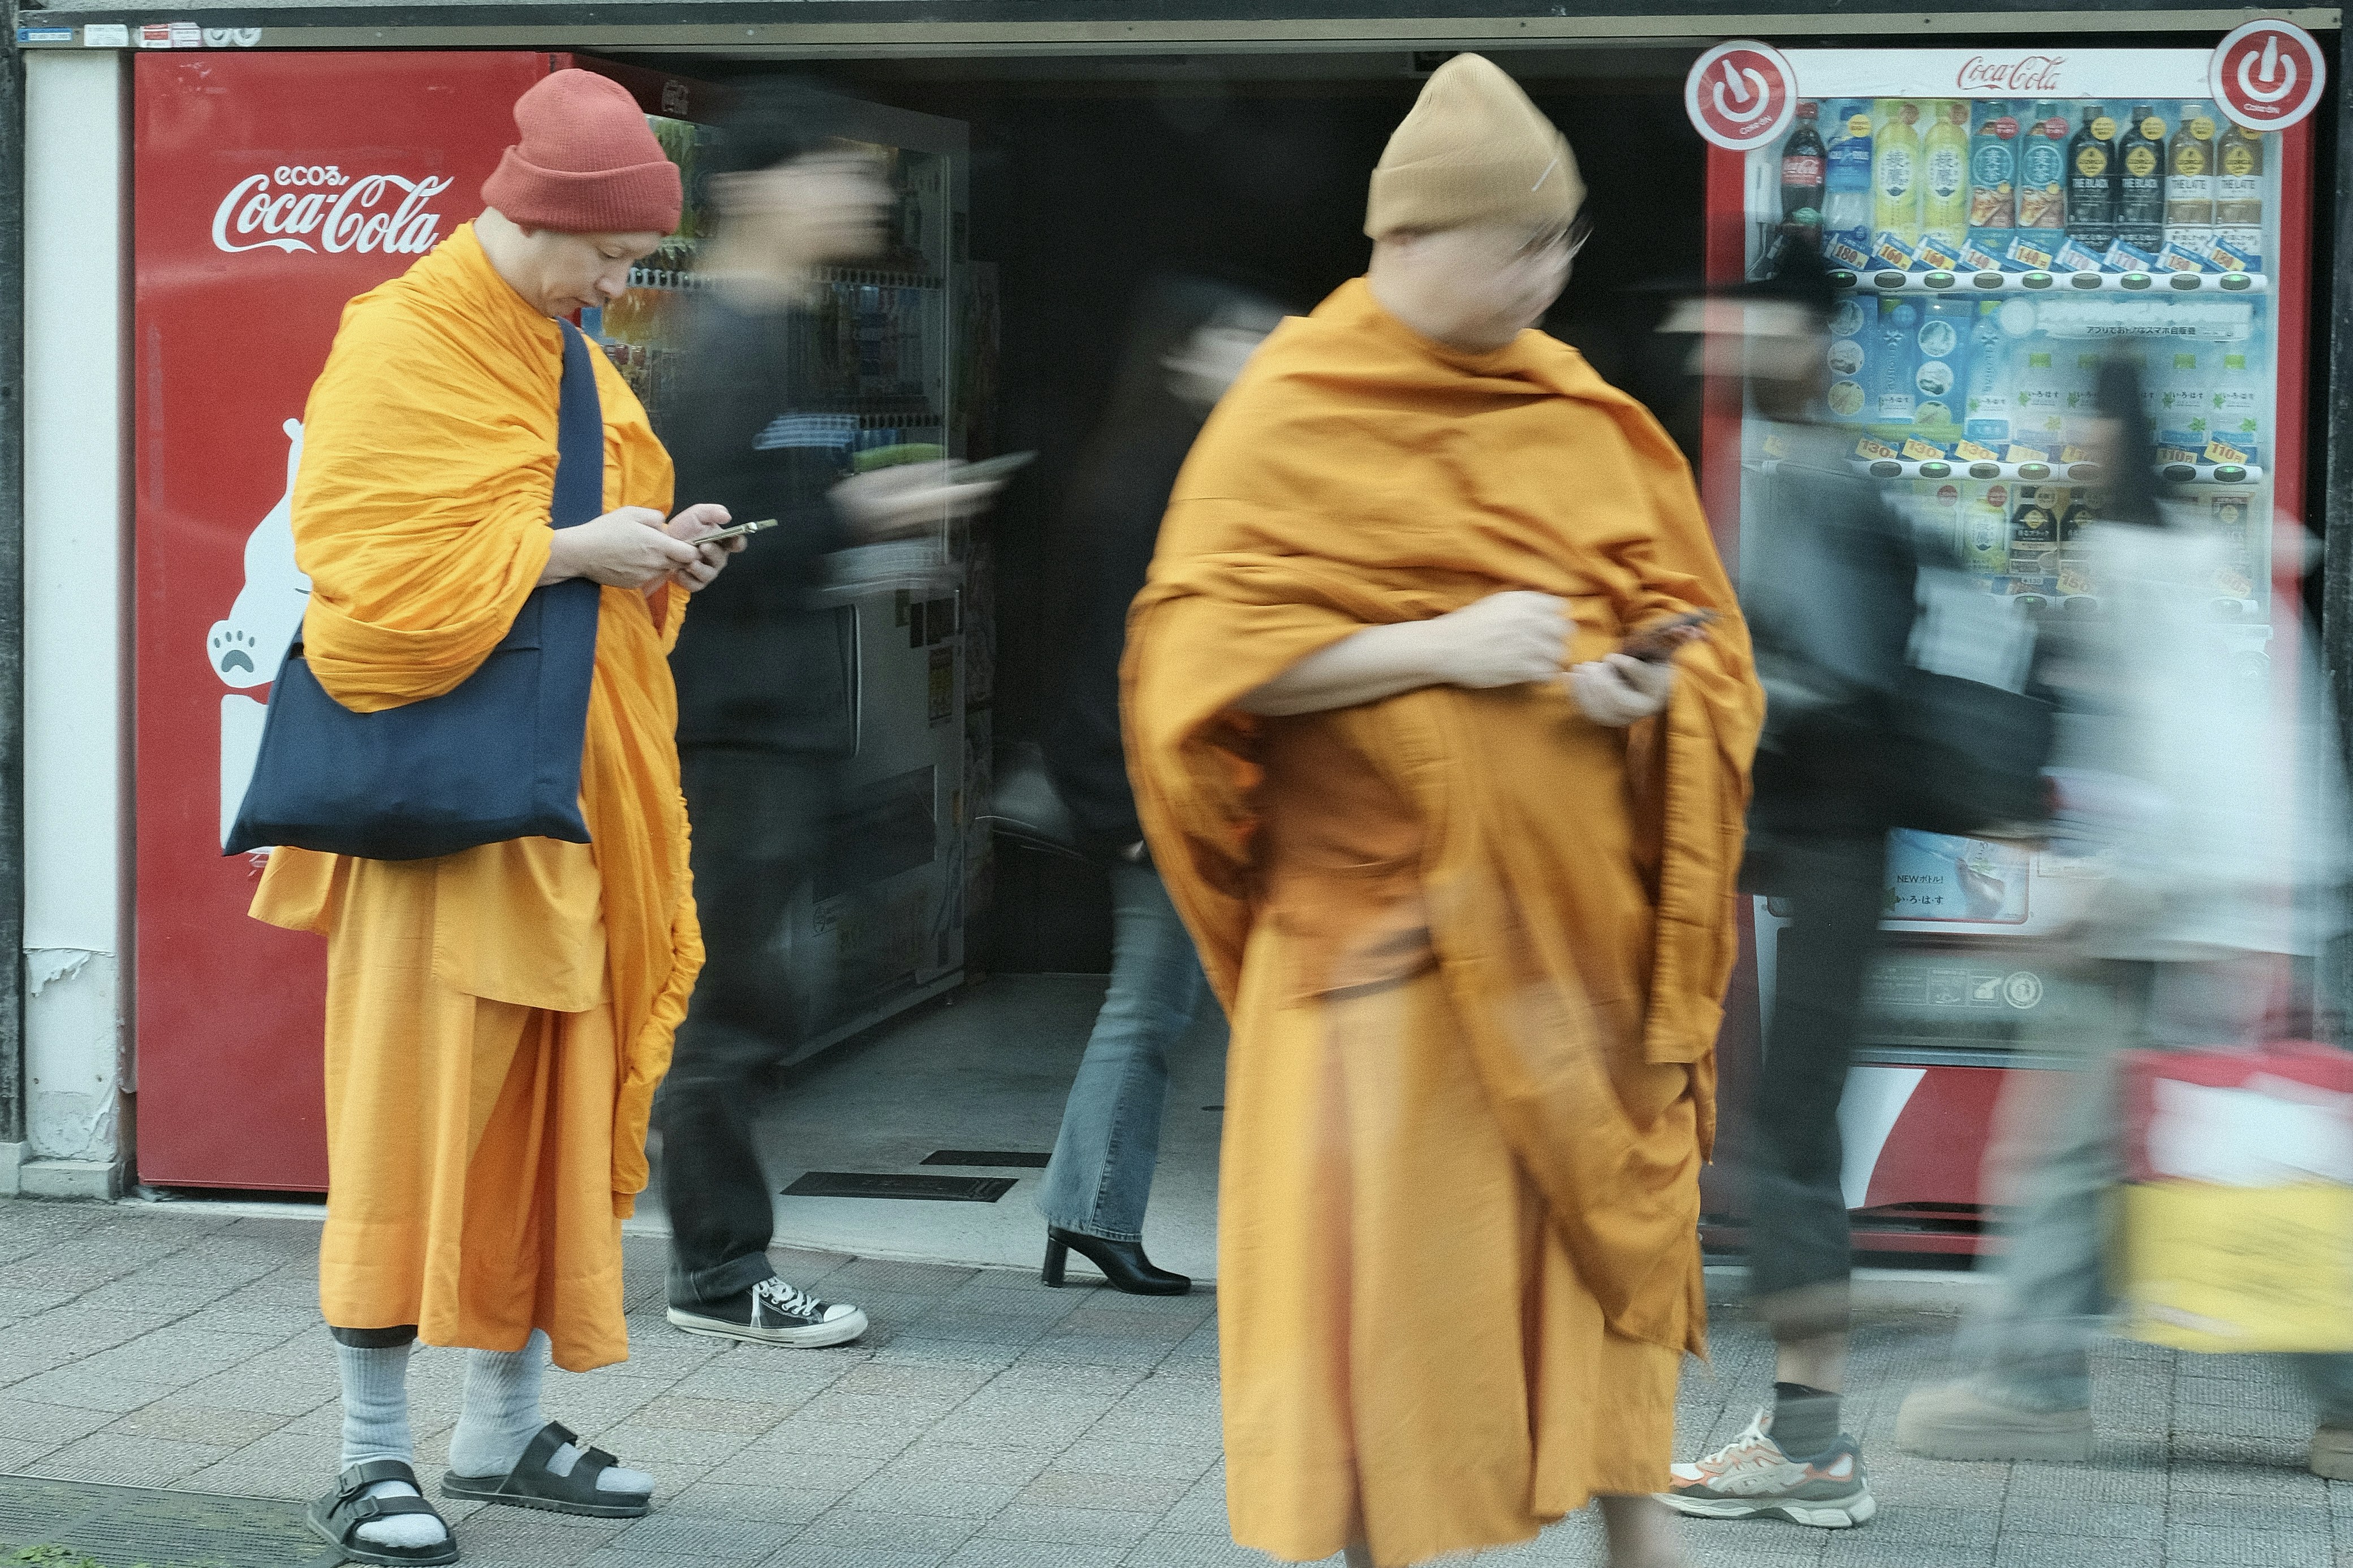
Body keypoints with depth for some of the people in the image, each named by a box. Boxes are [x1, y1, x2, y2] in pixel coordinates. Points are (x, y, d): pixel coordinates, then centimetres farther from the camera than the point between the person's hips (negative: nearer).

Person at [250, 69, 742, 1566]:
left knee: (555, 1092, 9)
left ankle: (507, 1426, 18)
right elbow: (384, 564, -18)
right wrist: (574, 551, -18)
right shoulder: (402, 346, -10)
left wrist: (658, 553, 3)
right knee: (419, 1092, -9)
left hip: (573, 778, 8)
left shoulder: (573, 354, 16)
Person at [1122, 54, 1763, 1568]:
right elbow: (1202, 656, -12)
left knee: (1613, 1200, 8)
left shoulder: (1580, 408, 8)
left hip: (1582, 896, 4)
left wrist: (1647, 682, -10)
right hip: (1388, 906, -4)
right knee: (1385, 1234, -2)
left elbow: (1685, 606, 14)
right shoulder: (1289, 413, -4)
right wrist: (1439, 647, -20)